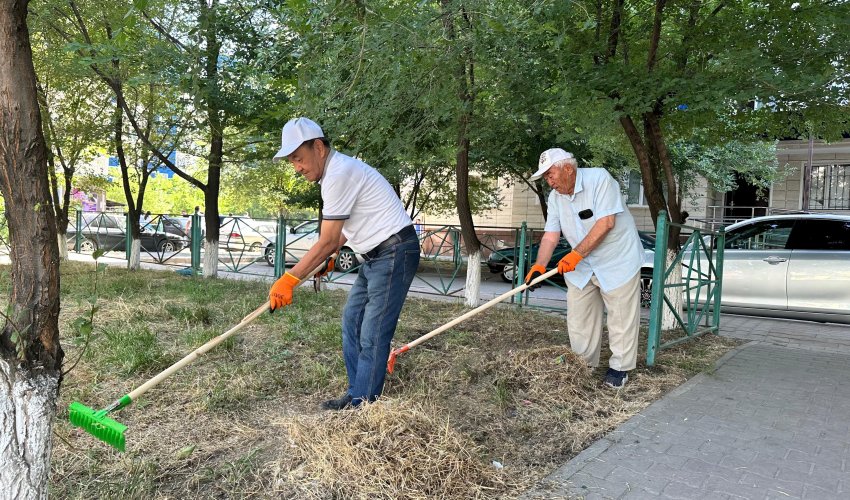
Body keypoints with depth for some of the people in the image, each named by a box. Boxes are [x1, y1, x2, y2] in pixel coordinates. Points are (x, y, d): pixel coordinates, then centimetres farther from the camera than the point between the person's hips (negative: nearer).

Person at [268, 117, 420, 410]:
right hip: (376, 255, 11)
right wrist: (331, 256, 18)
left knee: (372, 337, -10)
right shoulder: (337, 169, 12)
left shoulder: (339, 174, -19)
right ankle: (355, 396, 21)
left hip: (395, 252, -11)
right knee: (352, 322, 13)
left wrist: (289, 280, -15)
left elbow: (326, 242, -19)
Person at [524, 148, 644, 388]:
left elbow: (606, 222, -26)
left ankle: (619, 367, 17)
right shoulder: (555, 197, 1)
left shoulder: (599, 178, -19)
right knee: (579, 320, 8)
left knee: (621, 318, 2)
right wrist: (539, 266, -19)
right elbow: (550, 234, -3)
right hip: (582, 266, 6)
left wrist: (576, 253, -27)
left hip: (618, 260, -6)